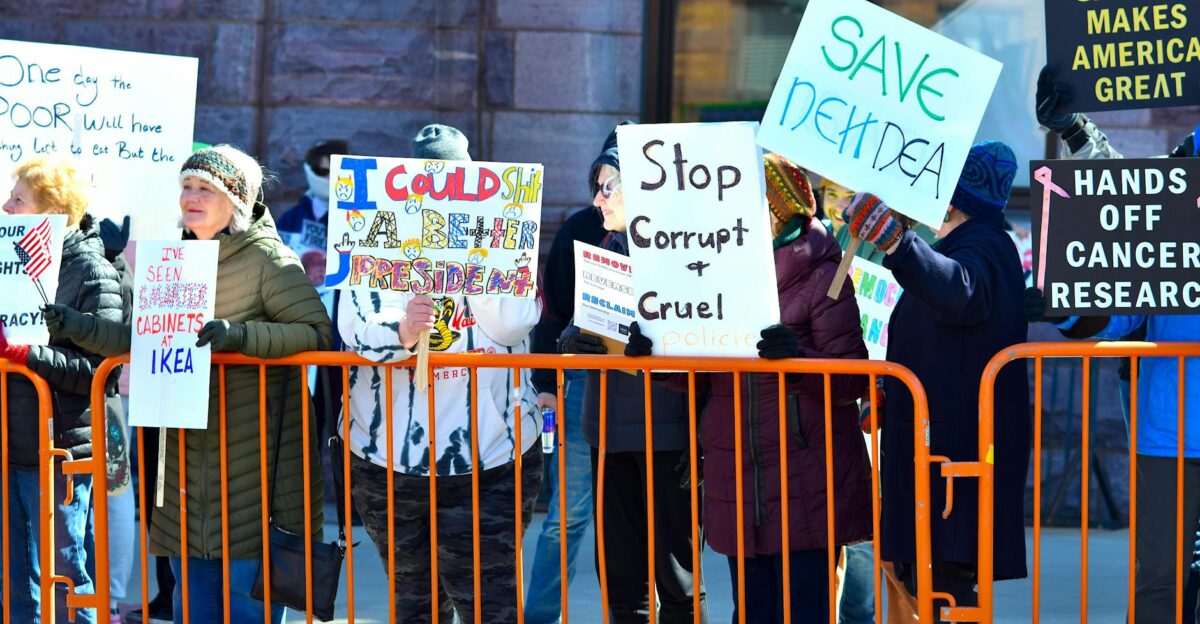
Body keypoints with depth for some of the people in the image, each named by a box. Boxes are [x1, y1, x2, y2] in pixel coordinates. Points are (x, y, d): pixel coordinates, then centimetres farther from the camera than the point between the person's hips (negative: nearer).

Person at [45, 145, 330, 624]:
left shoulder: (267, 258, -9)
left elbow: (317, 332, -18)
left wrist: (240, 335, -28)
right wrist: (81, 328, 3)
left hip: (257, 459, -7)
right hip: (190, 455, 7)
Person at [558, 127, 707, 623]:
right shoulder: (608, 248, 14)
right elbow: (578, 328, 13)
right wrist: (573, 341, -8)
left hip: (666, 432, -7)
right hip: (611, 429, 7)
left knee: (676, 572, 1)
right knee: (620, 571, 13)